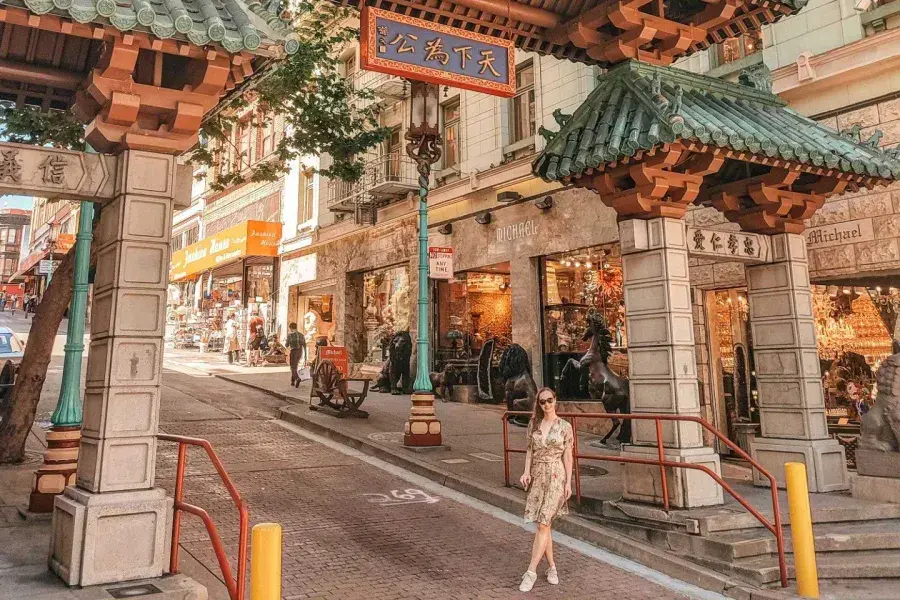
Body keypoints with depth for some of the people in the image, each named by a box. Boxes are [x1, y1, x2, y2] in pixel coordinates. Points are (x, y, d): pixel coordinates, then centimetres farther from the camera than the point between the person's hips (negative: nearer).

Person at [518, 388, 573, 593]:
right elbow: (530, 450, 8)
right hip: (538, 476, 4)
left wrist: (569, 482, -4)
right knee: (544, 524, 8)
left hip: (556, 477, -3)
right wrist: (526, 472, -5)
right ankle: (551, 567, 23)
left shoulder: (565, 426, -3)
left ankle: (531, 572, -3)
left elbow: (567, 456, -1)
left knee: (543, 524, -8)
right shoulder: (533, 424, 5)